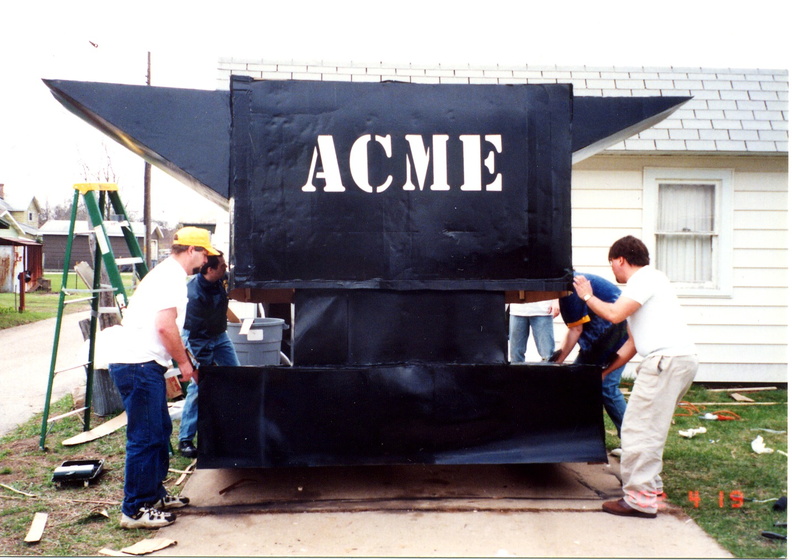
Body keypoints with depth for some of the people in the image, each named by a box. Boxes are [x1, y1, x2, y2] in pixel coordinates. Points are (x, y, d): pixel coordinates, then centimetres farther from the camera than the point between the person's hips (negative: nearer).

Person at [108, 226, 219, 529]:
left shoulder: (168, 274, 20)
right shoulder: (171, 276, -12)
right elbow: (165, 325, -21)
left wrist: (185, 361, 26)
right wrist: (184, 362, -10)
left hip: (145, 366, 11)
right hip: (139, 365, -11)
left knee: (160, 432, 18)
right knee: (145, 439, -4)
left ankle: (154, 495, 29)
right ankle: (134, 510, 4)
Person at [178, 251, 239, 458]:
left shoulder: (220, 281, -11)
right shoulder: (194, 293, -30)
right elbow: (196, 333, -27)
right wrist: (206, 363, -26)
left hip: (219, 335, 7)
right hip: (196, 338, -7)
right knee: (198, 385, -12)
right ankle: (185, 439, -4)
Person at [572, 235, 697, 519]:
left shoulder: (645, 278, -5)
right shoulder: (643, 282, 25)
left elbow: (614, 314, -18)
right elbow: (633, 341, 26)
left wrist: (587, 296, 0)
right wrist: (605, 371, 26)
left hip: (668, 359, -11)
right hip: (678, 360, 11)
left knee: (639, 429, -8)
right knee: (650, 427, 20)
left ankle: (641, 499, -5)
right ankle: (650, 484, 31)